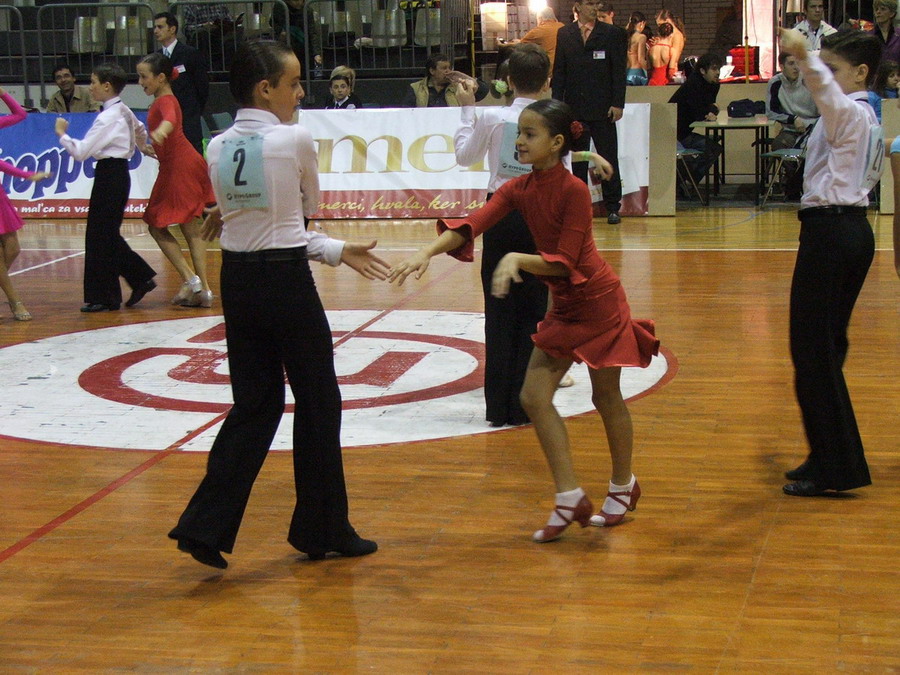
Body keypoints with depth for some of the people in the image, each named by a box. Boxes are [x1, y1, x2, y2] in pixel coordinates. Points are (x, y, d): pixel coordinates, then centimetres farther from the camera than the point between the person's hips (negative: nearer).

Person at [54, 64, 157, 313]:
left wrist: (62, 134, -6)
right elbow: (139, 130, 33)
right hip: (119, 173, 9)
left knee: (100, 236, -1)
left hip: (109, 176, -9)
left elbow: (80, 152, -22)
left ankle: (103, 297, 5)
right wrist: (142, 147, 53)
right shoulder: (124, 111, 10)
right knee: (108, 234, 16)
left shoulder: (107, 118, -18)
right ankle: (141, 278, 15)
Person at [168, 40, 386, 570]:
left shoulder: (219, 149, 5)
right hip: (286, 282, -6)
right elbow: (310, 206, 5)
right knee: (318, 402, 9)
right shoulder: (296, 139, -13)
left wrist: (337, 251, 6)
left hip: (238, 281, 6)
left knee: (255, 404, 13)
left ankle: (206, 525, 5)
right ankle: (323, 530, 18)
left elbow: (254, 218, 8)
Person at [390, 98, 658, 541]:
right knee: (534, 396, 0)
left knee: (606, 397, 7)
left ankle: (623, 487, 29)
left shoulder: (574, 191, -21)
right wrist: (427, 253, -30)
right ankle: (570, 499, 5)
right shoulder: (518, 190, -1)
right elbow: (471, 225, -15)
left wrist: (517, 260, -37)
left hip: (598, 301, -7)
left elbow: (564, 263, -23)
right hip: (562, 306, 7)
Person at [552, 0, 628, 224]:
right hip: (574, 108, 2)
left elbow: (619, 71, -1)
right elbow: (559, 71, 9)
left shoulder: (612, 33, 2)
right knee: (577, 159, 7)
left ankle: (612, 207, 7)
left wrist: (618, 104, -8)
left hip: (602, 108, -2)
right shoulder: (564, 34, 8)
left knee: (609, 159, 0)